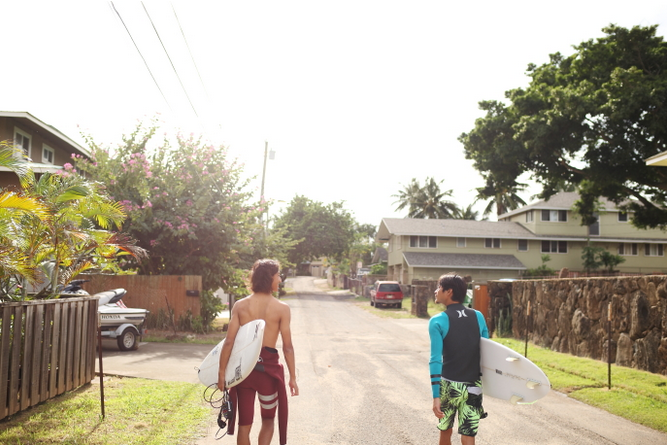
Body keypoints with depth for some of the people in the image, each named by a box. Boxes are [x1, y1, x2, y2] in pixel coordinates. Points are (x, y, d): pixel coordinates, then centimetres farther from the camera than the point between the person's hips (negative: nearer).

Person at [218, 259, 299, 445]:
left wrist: (222, 372, 2)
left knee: (244, 423, 14)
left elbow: (229, 342, -5)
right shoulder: (282, 308, -8)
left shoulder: (240, 306, -1)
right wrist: (292, 377, 0)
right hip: (268, 367, -2)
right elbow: (287, 347, -8)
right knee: (268, 420, 20)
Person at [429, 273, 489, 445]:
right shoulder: (478, 317, 1)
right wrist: (486, 381, 20)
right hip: (473, 387, 2)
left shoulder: (438, 322, -11)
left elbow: (436, 360, -16)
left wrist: (436, 396, -15)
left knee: (445, 431, 20)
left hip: (448, 385, -2)